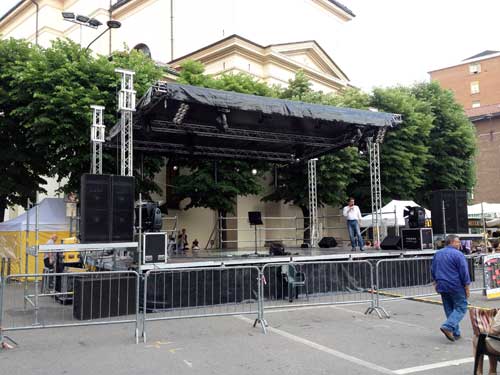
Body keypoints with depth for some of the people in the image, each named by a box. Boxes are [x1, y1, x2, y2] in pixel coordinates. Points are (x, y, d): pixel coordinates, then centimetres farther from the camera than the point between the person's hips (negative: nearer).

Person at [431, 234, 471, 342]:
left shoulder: (437, 254, 10)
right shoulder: (458, 254, -11)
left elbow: (433, 270, 16)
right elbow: (464, 272, -12)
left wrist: (436, 283, 24)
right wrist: (467, 288, -6)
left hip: (442, 287, 7)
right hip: (456, 286, -7)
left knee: (449, 309, 13)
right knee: (461, 308, 1)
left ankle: (455, 333, 17)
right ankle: (448, 327, -14)